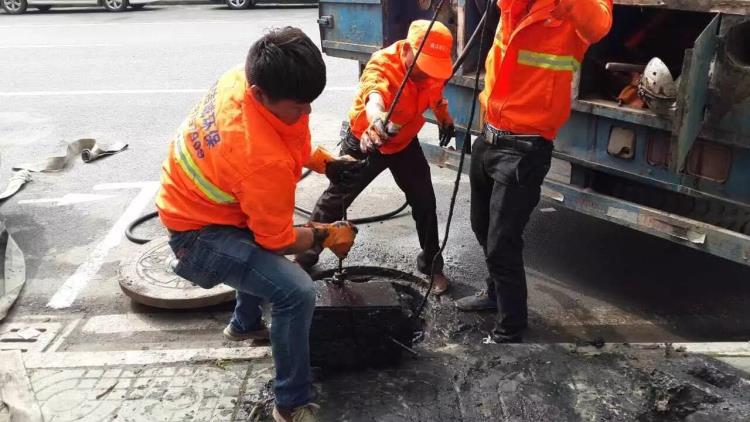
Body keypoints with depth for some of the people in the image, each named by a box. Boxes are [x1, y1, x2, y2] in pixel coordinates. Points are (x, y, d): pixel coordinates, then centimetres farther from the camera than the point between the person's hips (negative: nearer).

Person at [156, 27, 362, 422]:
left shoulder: (243, 77, -15)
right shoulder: (265, 160, -37)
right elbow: (278, 240, -20)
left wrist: (325, 162, -2)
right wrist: (326, 235, -4)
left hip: (191, 198, 10)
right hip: (200, 232, -9)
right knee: (296, 292, -25)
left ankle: (245, 323, 56)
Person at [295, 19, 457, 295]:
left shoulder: (435, 68, -15)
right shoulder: (382, 64, -35)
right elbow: (374, 93, -59)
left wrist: (444, 118, 6)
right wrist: (376, 120, -79)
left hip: (405, 143, 5)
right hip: (365, 141, -4)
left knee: (425, 202, 5)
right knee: (336, 199, 5)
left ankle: (431, 265, 25)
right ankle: (307, 254, 24)